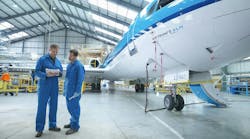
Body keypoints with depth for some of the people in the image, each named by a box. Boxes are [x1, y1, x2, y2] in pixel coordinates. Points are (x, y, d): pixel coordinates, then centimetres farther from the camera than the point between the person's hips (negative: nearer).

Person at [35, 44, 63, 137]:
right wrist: (46, 75, -26)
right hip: (44, 86, -5)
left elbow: (61, 72, 14)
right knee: (42, 106, -1)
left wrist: (58, 73, -9)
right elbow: (37, 72, -10)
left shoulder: (58, 61, 11)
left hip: (54, 86, 5)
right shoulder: (42, 59, -6)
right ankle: (39, 129, 9)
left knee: (53, 106, 10)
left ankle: (52, 125, 24)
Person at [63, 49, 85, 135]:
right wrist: (65, 89, 16)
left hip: (74, 91, -9)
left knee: (74, 108, 0)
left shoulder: (79, 66, -16)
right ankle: (73, 122, 34)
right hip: (68, 90, 9)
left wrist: (77, 92, -18)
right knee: (70, 107, 18)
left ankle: (75, 126, 13)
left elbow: (80, 80, -18)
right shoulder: (69, 64, 10)